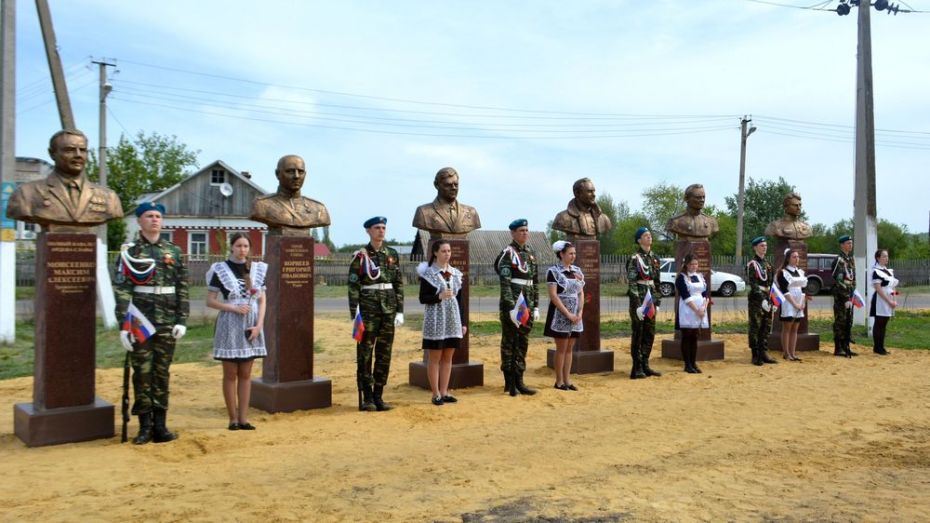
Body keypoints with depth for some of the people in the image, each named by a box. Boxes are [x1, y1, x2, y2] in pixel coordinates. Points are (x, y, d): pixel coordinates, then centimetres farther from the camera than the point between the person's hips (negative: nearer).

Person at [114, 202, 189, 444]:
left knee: (162, 372, 7)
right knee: (142, 373, 3)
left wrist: (182, 320, -1)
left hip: (167, 323, 2)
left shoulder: (174, 251, 8)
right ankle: (145, 426, 12)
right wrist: (123, 324, -12)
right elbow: (121, 289, -6)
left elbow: (182, 288, 6)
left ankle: (160, 425, 15)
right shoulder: (129, 251, 0)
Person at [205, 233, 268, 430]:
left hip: (251, 327, 3)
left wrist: (259, 325, -5)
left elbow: (262, 301, 7)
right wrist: (234, 308, -16)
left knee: (246, 374, 7)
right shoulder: (220, 270, -3)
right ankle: (233, 418, 10)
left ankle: (243, 418, 12)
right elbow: (210, 301, -4)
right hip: (229, 326, -3)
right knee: (230, 374, 2)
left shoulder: (258, 269, 7)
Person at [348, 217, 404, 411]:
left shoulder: (392, 254, 9)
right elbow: (353, 286, -6)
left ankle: (378, 396, 15)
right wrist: (354, 315, -12)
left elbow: (399, 284, 9)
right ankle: (366, 397, 9)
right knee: (365, 353, 0)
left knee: (384, 352, 6)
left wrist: (400, 311, 3)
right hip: (368, 306, -4)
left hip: (389, 307, 4)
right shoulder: (360, 256, -4)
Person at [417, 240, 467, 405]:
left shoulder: (456, 273, 9)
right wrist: (439, 297, -23)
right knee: (435, 358, 2)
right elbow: (422, 298, -7)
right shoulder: (428, 273, -5)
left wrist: (463, 322, 10)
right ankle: (436, 393, 8)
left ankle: (444, 392, 15)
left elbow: (459, 299, 12)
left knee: (448, 358, 8)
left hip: (452, 320, 5)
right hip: (436, 321, -5)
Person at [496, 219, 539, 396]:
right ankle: (510, 383, 8)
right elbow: (504, 282, -15)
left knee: (523, 343, 11)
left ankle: (519, 381, 18)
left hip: (527, 305, 7)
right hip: (512, 303, -7)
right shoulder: (507, 253, -8)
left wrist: (536, 306, 13)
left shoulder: (531, 253, 14)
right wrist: (511, 307, -21)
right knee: (509, 343, 1)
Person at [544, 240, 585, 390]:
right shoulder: (553, 271, -9)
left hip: (575, 316, 6)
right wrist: (568, 314, -17)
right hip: (560, 315, -6)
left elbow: (581, 293, 10)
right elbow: (553, 296, -15)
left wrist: (579, 313, -4)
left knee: (569, 348, 10)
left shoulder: (577, 271, 9)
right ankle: (559, 381, 9)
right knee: (561, 349, 0)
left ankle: (567, 379, 16)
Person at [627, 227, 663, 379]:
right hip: (639, 299, -7)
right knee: (638, 333, -2)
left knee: (650, 333, 9)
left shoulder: (654, 258, 12)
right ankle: (637, 368, 5)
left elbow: (657, 282, 16)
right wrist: (637, 305, -19)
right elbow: (632, 283, -14)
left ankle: (645, 365, 19)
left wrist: (657, 303, 11)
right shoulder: (634, 259, -9)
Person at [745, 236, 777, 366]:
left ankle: (764, 353, 18)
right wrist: (762, 300, -23)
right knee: (755, 328, -3)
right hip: (756, 300, -7)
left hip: (767, 300, 7)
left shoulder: (768, 264, 16)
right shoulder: (751, 264, -8)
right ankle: (755, 356, 2)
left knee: (766, 328, 10)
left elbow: (771, 284, 18)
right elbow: (753, 284, -17)